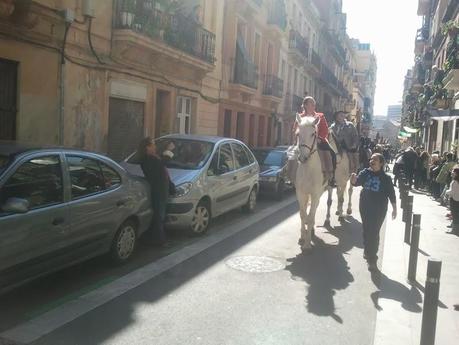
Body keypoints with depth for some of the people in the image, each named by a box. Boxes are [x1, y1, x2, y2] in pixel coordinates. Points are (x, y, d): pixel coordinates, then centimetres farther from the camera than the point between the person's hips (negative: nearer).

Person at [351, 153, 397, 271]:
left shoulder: (386, 178, -7)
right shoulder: (365, 172, -2)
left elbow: (391, 194, -2)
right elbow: (357, 182, -13)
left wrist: (394, 208, -2)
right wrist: (353, 180, -36)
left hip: (379, 209, -3)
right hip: (365, 207, 3)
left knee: (374, 233, -2)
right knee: (366, 230, 15)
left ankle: (372, 258, 7)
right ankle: (368, 252, 37)